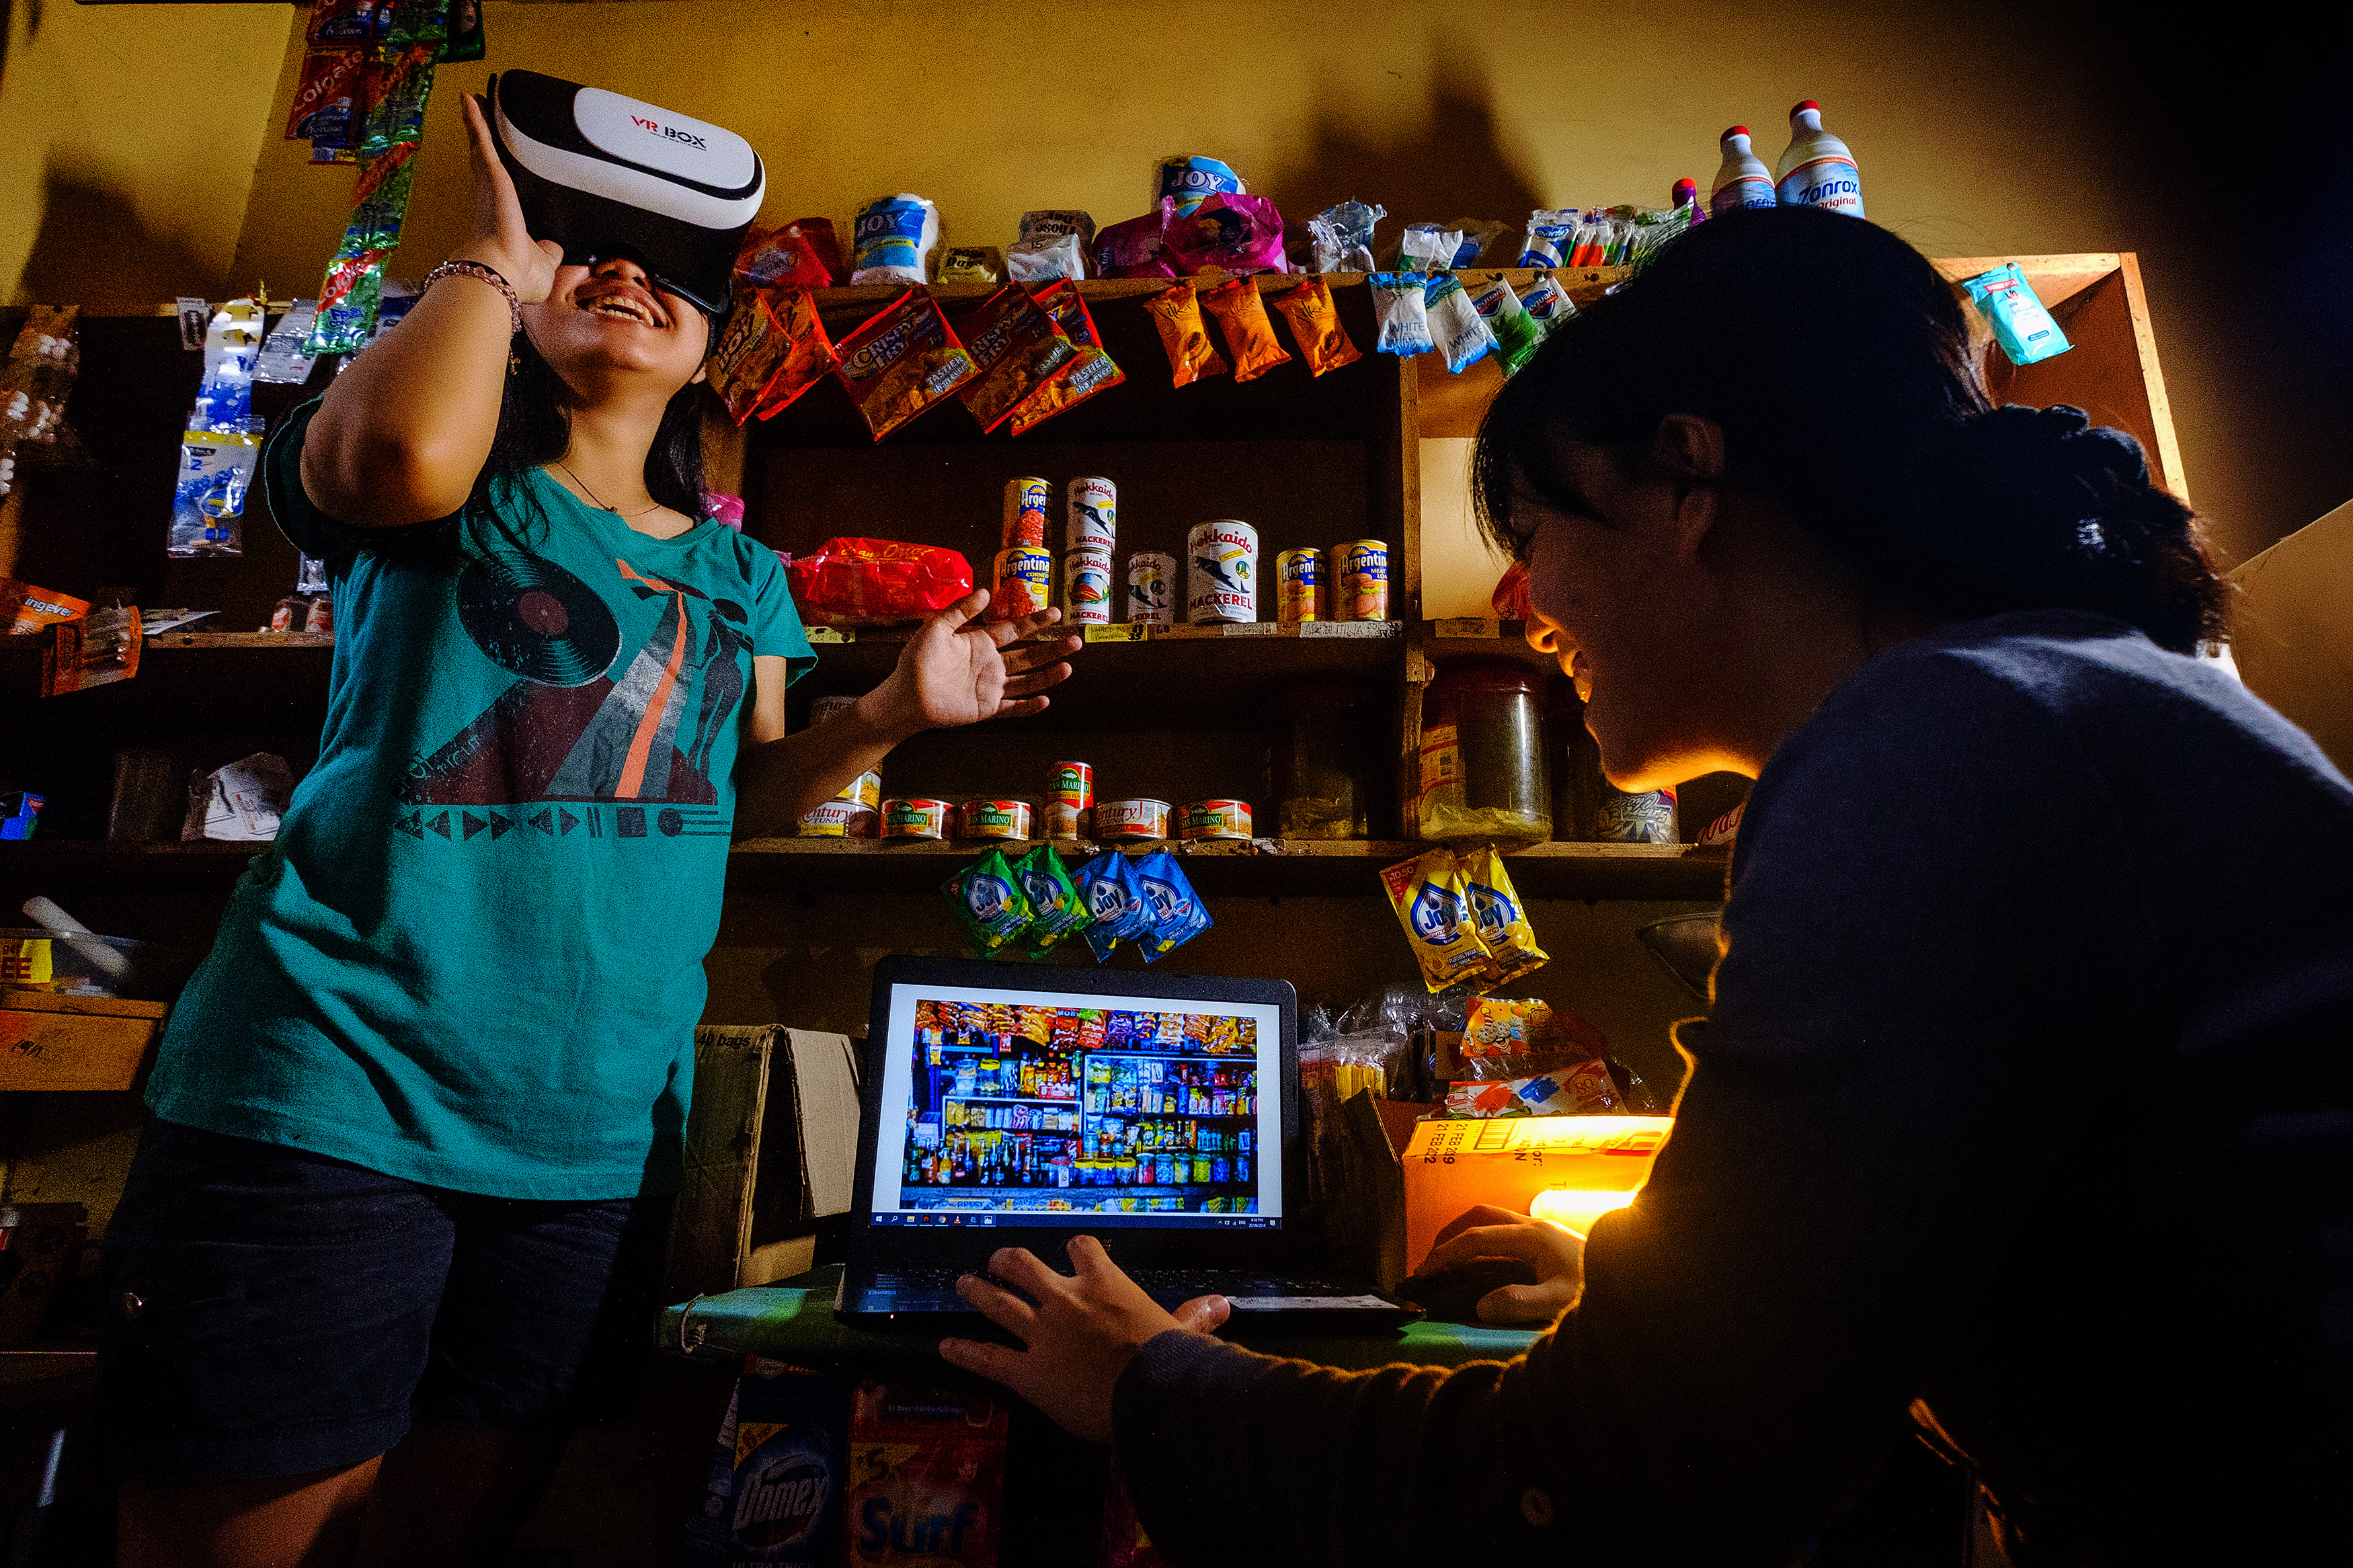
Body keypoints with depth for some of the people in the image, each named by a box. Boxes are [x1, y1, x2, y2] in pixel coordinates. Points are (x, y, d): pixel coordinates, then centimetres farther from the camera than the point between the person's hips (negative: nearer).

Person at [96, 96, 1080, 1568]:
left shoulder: (739, 573, 16)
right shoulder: (459, 489, 4)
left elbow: (747, 796, 15)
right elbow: (406, 452, -21)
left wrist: (896, 712, -2)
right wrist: (496, 257, -2)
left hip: (596, 1141, 4)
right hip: (336, 1101, -3)